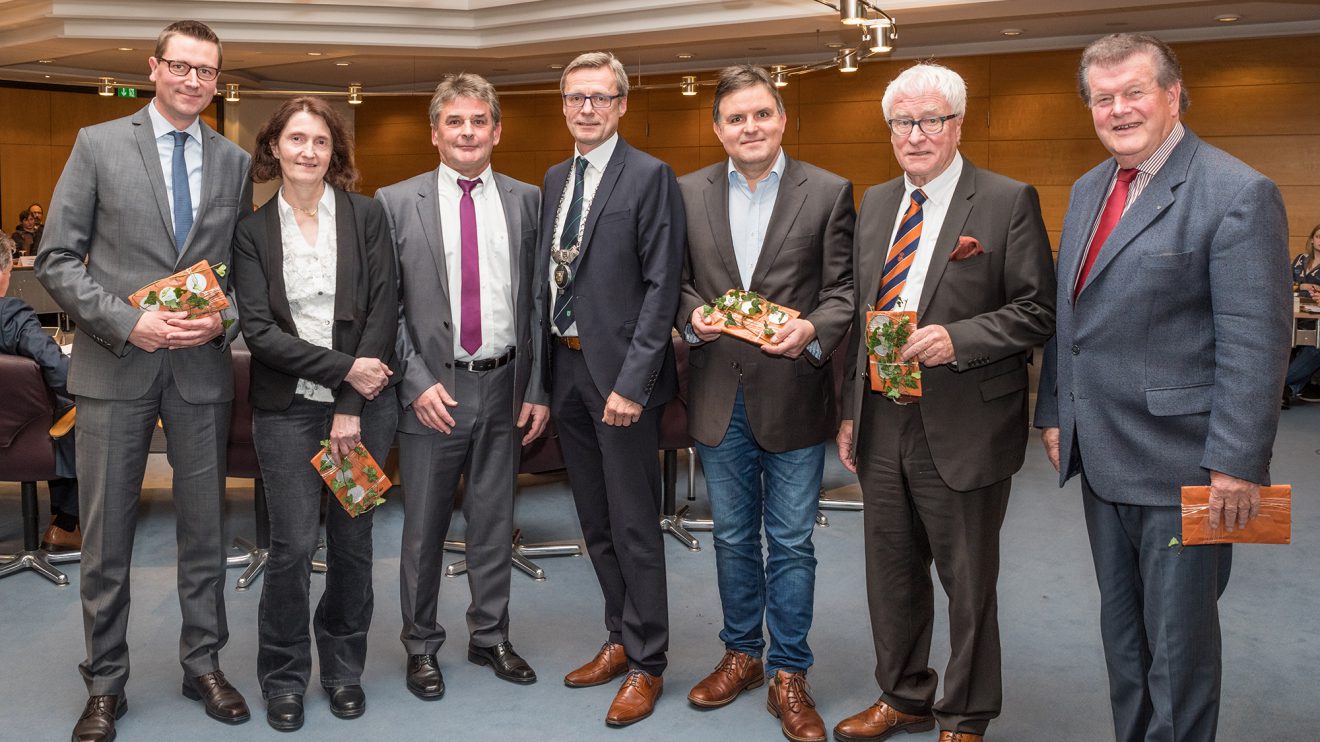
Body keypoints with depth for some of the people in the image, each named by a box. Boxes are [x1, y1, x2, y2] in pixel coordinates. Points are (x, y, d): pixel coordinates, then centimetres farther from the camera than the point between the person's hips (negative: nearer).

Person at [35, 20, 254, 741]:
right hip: (115, 365, -2)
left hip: (203, 366, 2)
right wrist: (127, 322, -14)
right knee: (106, 536, 6)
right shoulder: (98, 144, 1)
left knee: (205, 527, 11)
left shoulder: (234, 162, 8)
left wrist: (224, 320, -9)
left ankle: (203, 664, 27)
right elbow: (56, 258, -3)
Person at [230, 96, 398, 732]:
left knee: (353, 543, 8)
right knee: (293, 547, -3)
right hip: (287, 408, -1)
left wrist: (351, 407, -9)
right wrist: (344, 368, -13)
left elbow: (382, 311, -3)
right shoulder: (252, 231, 3)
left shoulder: (366, 216, 3)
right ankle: (284, 677, 18)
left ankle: (344, 668, 27)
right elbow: (259, 330, -4)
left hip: (364, 402, 1)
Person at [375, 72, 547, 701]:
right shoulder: (397, 202, -1)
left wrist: (538, 388, 2)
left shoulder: (526, 200, 5)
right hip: (433, 390, -2)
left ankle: (490, 636, 31)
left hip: (505, 387, 2)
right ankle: (421, 645, 27)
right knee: (424, 527, 9)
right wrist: (417, 382, -11)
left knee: (494, 522, 14)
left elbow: (537, 301, 6)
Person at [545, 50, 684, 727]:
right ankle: (620, 640, 33)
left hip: (619, 372, -7)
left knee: (634, 526, 1)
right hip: (566, 367, 7)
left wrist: (632, 383, -19)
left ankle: (645, 665, 16)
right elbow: (549, 276, 15)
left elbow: (661, 286, -14)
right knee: (596, 523, 16)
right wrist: (543, 371, 8)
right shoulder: (554, 180, 13)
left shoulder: (650, 177, -8)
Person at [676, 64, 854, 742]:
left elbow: (843, 288, -3)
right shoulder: (688, 192, 5)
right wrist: (692, 316, -12)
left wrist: (814, 330, -22)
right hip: (719, 394, 3)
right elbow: (677, 279, 9)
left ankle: (788, 675, 21)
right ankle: (741, 655, 34)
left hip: (792, 393, -2)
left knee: (791, 542, 6)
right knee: (733, 537, 16)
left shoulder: (828, 192, -2)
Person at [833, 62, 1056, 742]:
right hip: (882, 423, 6)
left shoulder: (1009, 202, -7)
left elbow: (1037, 311, -9)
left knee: (969, 583, 9)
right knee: (891, 572, 17)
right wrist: (850, 411, 12)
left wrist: (957, 339, -23)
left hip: (963, 428, -5)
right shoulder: (874, 204, 11)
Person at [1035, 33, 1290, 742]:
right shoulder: (1087, 191, 12)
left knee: (1177, 638, 6)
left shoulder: (1239, 194, -12)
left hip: (1180, 463, -7)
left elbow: (1256, 343, -16)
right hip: (1102, 461, 7)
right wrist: (1053, 412, 13)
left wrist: (1238, 463, -19)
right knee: (1121, 625, 19)